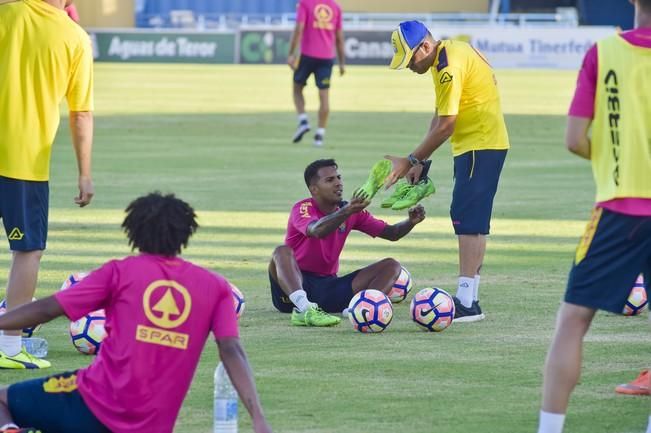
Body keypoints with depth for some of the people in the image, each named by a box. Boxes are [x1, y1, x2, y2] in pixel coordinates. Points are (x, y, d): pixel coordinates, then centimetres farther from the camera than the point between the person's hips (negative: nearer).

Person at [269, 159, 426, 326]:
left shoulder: (352, 212, 6)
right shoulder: (302, 209, -12)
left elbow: (391, 233, 7)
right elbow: (316, 231, -36)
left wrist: (411, 222, -14)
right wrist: (346, 212, -52)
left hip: (328, 285, 5)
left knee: (391, 266, -7)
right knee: (282, 252, -35)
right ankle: (304, 309, -61)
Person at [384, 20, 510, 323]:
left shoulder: (449, 66, -21)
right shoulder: (450, 52, 11)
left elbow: (445, 127, -21)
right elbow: (440, 117, 15)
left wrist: (411, 161, -14)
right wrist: (420, 161, 11)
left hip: (481, 145, -10)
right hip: (472, 145, 10)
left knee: (468, 219, -13)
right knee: (468, 220, 11)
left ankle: (467, 303, -16)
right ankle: (468, 298, 15)